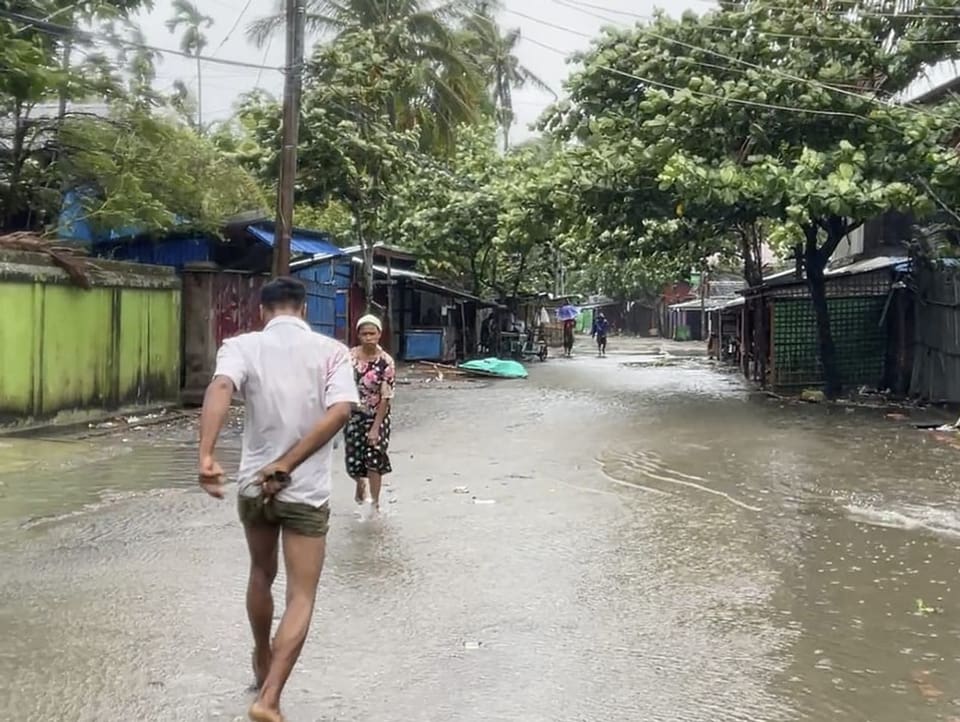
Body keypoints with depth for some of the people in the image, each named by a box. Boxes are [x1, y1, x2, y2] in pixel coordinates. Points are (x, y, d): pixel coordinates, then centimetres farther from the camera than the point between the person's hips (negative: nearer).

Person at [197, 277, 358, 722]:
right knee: (300, 597, 6)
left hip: (253, 486, 2)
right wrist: (286, 465, -19)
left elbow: (220, 389, -24)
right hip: (307, 493, -2)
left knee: (261, 576, 26)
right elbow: (339, 411, -19)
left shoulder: (242, 345, -3)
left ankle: (262, 661, 45)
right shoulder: (332, 351, -3)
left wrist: (206, 456, -34)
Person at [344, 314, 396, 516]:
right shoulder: (350, 356, -6)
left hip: (376, 416, -3)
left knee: (374, 458, -4)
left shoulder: (386, 362, -15)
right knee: (353, 459, 7)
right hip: (354, 414, 3)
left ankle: (374, 503, 12)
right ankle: (360, 486, 42)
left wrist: (376, 427, -17)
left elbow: (386, 397, -14)